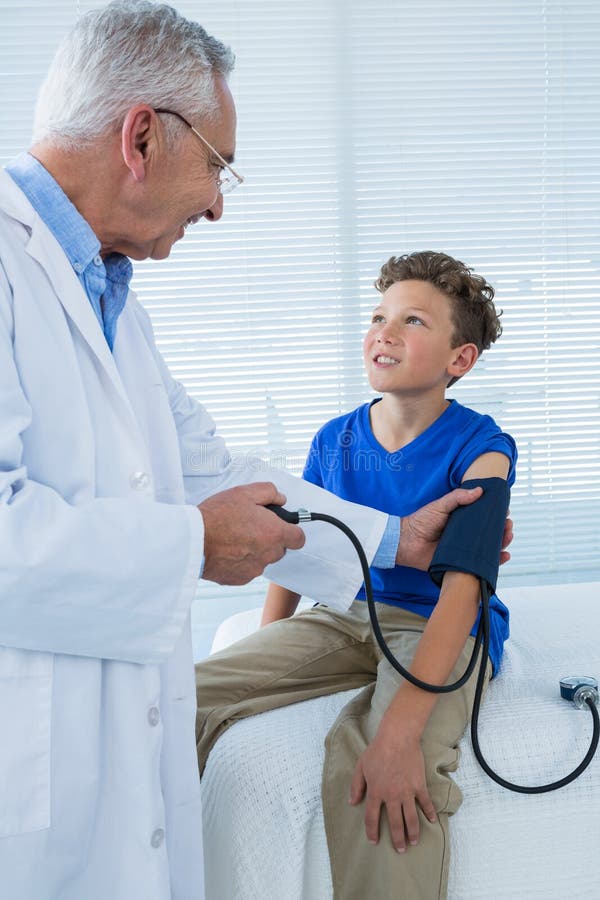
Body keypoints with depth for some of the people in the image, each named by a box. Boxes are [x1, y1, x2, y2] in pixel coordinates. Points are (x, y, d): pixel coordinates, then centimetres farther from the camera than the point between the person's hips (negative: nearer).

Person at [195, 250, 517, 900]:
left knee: (375, 767, -37)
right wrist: (263, 658, 2)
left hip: (442, 628, -5)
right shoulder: (334, 442, 4)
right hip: (346, 617, 5)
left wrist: (401, 729, -38)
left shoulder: (479, 448, -12)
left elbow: (462, 587, -25)